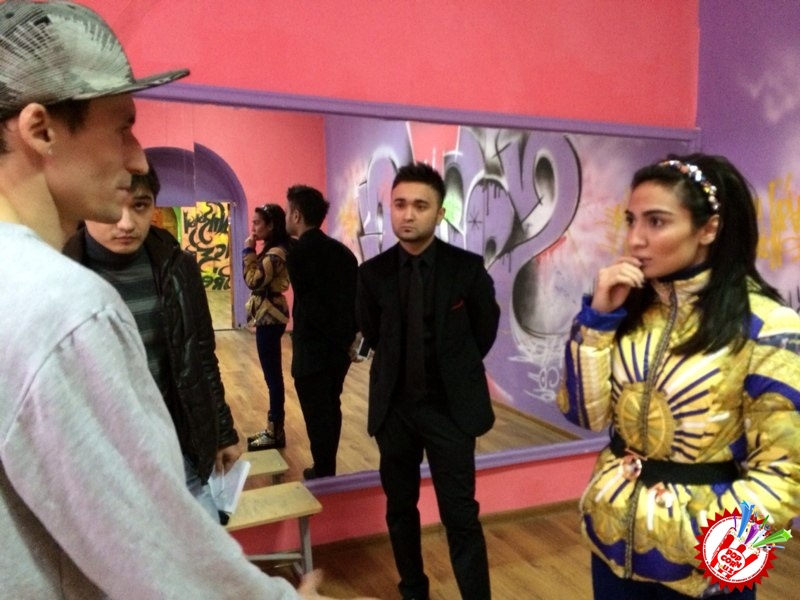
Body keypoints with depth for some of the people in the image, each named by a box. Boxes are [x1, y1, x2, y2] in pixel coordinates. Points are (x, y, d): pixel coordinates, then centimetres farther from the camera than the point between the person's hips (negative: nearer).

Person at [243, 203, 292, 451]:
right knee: (272, 374, 14)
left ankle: (276, 433, 7)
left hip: (269, 318, -11)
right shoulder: (272, 250, 14)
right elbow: (258, 278, 14)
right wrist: (252, 252, 7)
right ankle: (274, 428, 23)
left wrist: (248, 251, -14)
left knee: (272, 375, -3)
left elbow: (254, 280, -22)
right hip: (267, 317, 11)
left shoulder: (276, 253, -18)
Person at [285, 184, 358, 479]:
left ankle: (323, 473, 20)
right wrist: (347, 334, 9)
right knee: (331, 409, 20)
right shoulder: (342, 250, 4)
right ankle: (327, 469, 33)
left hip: (312, 349, -7)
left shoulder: (298, 254, -16)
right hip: (339, 347, 7)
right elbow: (356, 297, 4)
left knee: (317, 415, 6)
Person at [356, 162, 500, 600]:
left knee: (460, 517, 1)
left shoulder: (467, 267, -9)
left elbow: (485, 331, 4)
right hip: (394, 405, 3)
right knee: (399, 509, 16)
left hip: (451, 406, -3)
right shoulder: (373, 272, -3)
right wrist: (400, 368, 10)